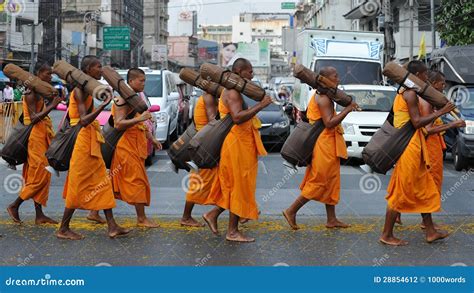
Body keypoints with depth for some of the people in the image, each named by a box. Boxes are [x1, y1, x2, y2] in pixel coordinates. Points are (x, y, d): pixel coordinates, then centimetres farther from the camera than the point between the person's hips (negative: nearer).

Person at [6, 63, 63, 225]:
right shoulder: (31, 93, -13)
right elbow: (33, 119, -20)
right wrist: (51, 106, -22)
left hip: (43, 136, 9)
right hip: (35, 136, -9)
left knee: (42, 175, 7)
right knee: (39, 176, -7)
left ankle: (39, 215, 10)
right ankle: (14, 206, 6)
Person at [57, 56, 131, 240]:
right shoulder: (80, 90, -14)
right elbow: (84, 120, -24)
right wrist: (104, 104, -30)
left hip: (92, 141, 10)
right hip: (82, 140, -10)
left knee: (102, 182, 7)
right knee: (79, 185, -4)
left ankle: (112, 226, 9)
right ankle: (63, 229, 5)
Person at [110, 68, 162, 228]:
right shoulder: (123, 99, -13)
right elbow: (119, 124, -23)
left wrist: (152, 139, 19)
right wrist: (140, 118, -30)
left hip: (136, 145, 10)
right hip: (126, 145, -10)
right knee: (137, 179, -7)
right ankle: (141, 218, -1)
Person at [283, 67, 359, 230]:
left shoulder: (322, 95, 15)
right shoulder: (324, 97, -17)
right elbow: (329, 123, -24)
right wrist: (347, 110, -22)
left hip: (328, 145, 10)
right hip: (323, 145, -10)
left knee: (331, 182, 12)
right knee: (318, 182, -5)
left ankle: (331, 219, 17)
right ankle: (291, 211, 2)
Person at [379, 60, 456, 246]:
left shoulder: (404, 93, 17)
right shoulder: (411, 93, -14)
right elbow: (417, 122, -21)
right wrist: (440, 112, -15)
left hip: (413, 148, 11)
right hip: (409, 147, -11)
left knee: (425, 190, 14)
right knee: (401, 192, -5)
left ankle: (430, 231, 20)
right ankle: (387, 235, 2)